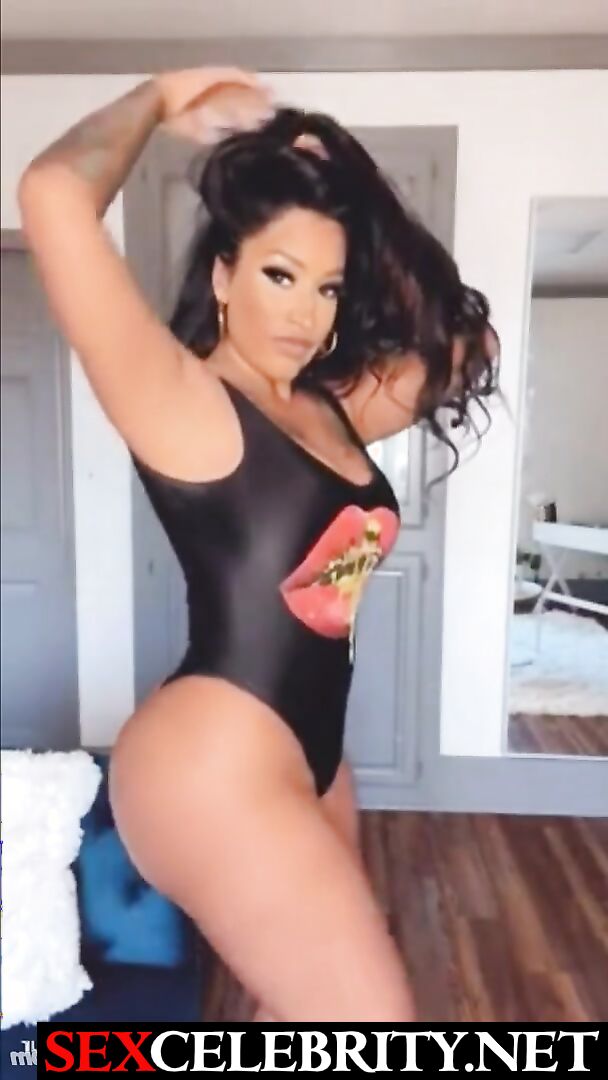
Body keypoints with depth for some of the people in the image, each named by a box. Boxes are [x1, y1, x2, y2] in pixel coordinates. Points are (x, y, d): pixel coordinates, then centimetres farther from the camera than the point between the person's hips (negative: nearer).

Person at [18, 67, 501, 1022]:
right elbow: (52, 194, -23)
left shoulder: (331, 411, 9)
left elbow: (460, 344, 16)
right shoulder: (175, 397, -12)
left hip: (307, 754, 8)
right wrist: (161, 100, -4)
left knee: (304, 1012, 24)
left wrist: (355, 204, 9)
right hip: (212, 768, -8)